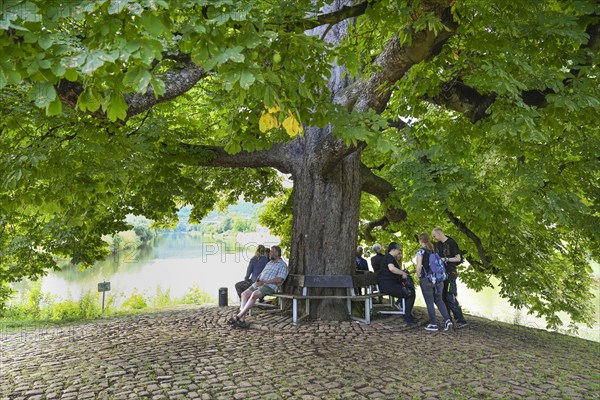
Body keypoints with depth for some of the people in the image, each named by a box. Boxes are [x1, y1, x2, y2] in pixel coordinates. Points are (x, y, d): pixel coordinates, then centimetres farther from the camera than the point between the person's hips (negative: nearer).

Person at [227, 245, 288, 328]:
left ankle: (238, 316, -29)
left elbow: (279, 280, -14)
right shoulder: (269, 263, 27)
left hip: (270, 286, -8)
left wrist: (264, 282, -15)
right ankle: (242, 319, -22)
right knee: (244, 294, -13)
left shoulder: (282, 265, -1)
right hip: (260, 283, 8)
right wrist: (258, 279, 2)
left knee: (254, 295, -33)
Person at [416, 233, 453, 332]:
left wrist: (418, 277, -1)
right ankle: (447, 320, 4)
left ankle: (433, 324, 7)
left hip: (426, 279, -5)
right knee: (439, 300, 15)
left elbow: (419, 267, -15)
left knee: (429, 302, 3)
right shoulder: (434, 250, 9)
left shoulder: (421, 251, -8)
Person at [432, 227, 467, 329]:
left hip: (450, 273, -8)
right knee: (443, 298, 10)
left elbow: (458, 258, -13)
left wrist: (446, 259, -19)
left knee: (451, 298, -12)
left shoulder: (451, 243, -10)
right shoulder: (438, 244, 13)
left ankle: (461, 321, -7)